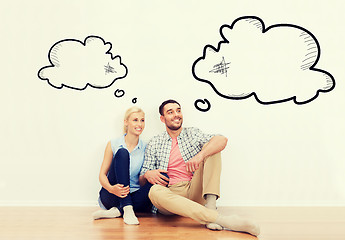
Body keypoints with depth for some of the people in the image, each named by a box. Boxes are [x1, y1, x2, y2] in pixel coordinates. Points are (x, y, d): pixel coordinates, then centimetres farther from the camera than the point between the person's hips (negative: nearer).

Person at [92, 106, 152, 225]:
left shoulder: (145, 148, 5)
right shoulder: (113, 144, 2)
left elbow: (142, 182, 4)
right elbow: (102, 174, -2)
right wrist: (111, 188, -24)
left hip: (133, 198, 2)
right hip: (111, 196, -2)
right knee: (122, 153, -22)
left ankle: (117, 211, -26)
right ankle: (127, 210, -32)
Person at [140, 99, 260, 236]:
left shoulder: (193, 134, 13)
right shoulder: (154, 144, 12)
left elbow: (222, 140, -8)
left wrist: (200, 155, -27)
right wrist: (148, 175, -15)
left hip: (195, 192, 1)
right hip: (170, 195, -1)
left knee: (210, 147, -10)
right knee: (155, 191, -36)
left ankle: (210, 207, -26)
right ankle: (221, 220, -44)